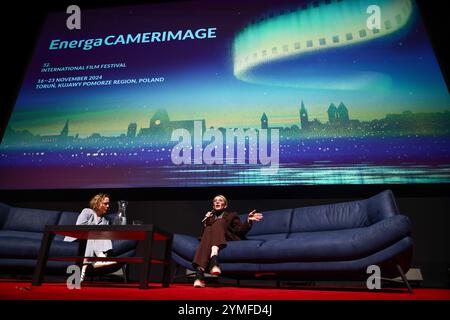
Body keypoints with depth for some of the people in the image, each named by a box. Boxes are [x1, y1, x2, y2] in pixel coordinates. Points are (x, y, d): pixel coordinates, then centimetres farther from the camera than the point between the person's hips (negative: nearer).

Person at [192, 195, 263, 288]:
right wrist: (206, 221, 2)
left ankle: (214, 256, -57)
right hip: (211, 242, 2)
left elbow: (240, 231, 6)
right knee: (208, 230, -33)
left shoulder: (232, 215, 23)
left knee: (218, 222, -28)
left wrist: (248, 220, -10)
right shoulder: (209, 217, 30)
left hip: (229, 240, -1)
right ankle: (200, 271, -55)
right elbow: (204, 233, 16)